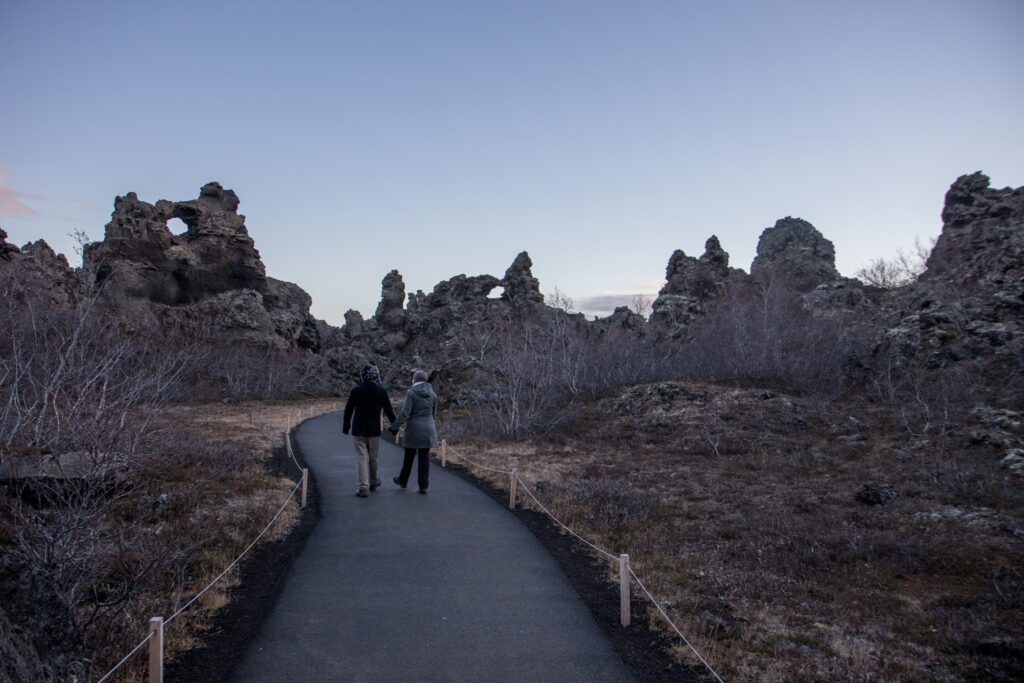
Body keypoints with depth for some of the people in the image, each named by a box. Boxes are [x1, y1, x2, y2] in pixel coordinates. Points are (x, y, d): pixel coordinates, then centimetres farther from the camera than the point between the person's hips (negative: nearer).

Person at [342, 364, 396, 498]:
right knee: (373, 458, 14)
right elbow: (388, 410, -1)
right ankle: (373, 483, 30)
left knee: (361, 458, 0)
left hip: (358, 430, 0)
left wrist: (346, 426, 12)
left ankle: (364, 487, -6)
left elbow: (348, 410, 1)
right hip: (374, 431, 0)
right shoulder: (381, 391, -5)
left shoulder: (356, 390, -4)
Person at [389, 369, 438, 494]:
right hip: (428, 430, 3)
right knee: (424, 458, 7)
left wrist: (394, 427, -11)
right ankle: (423, 486, 6)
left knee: (409, 457, 13)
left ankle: (403, 481, 31)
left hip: (414, 430, -3)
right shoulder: (432, 393, 4)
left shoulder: (411, 392, -10)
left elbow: (405, 413, -17)